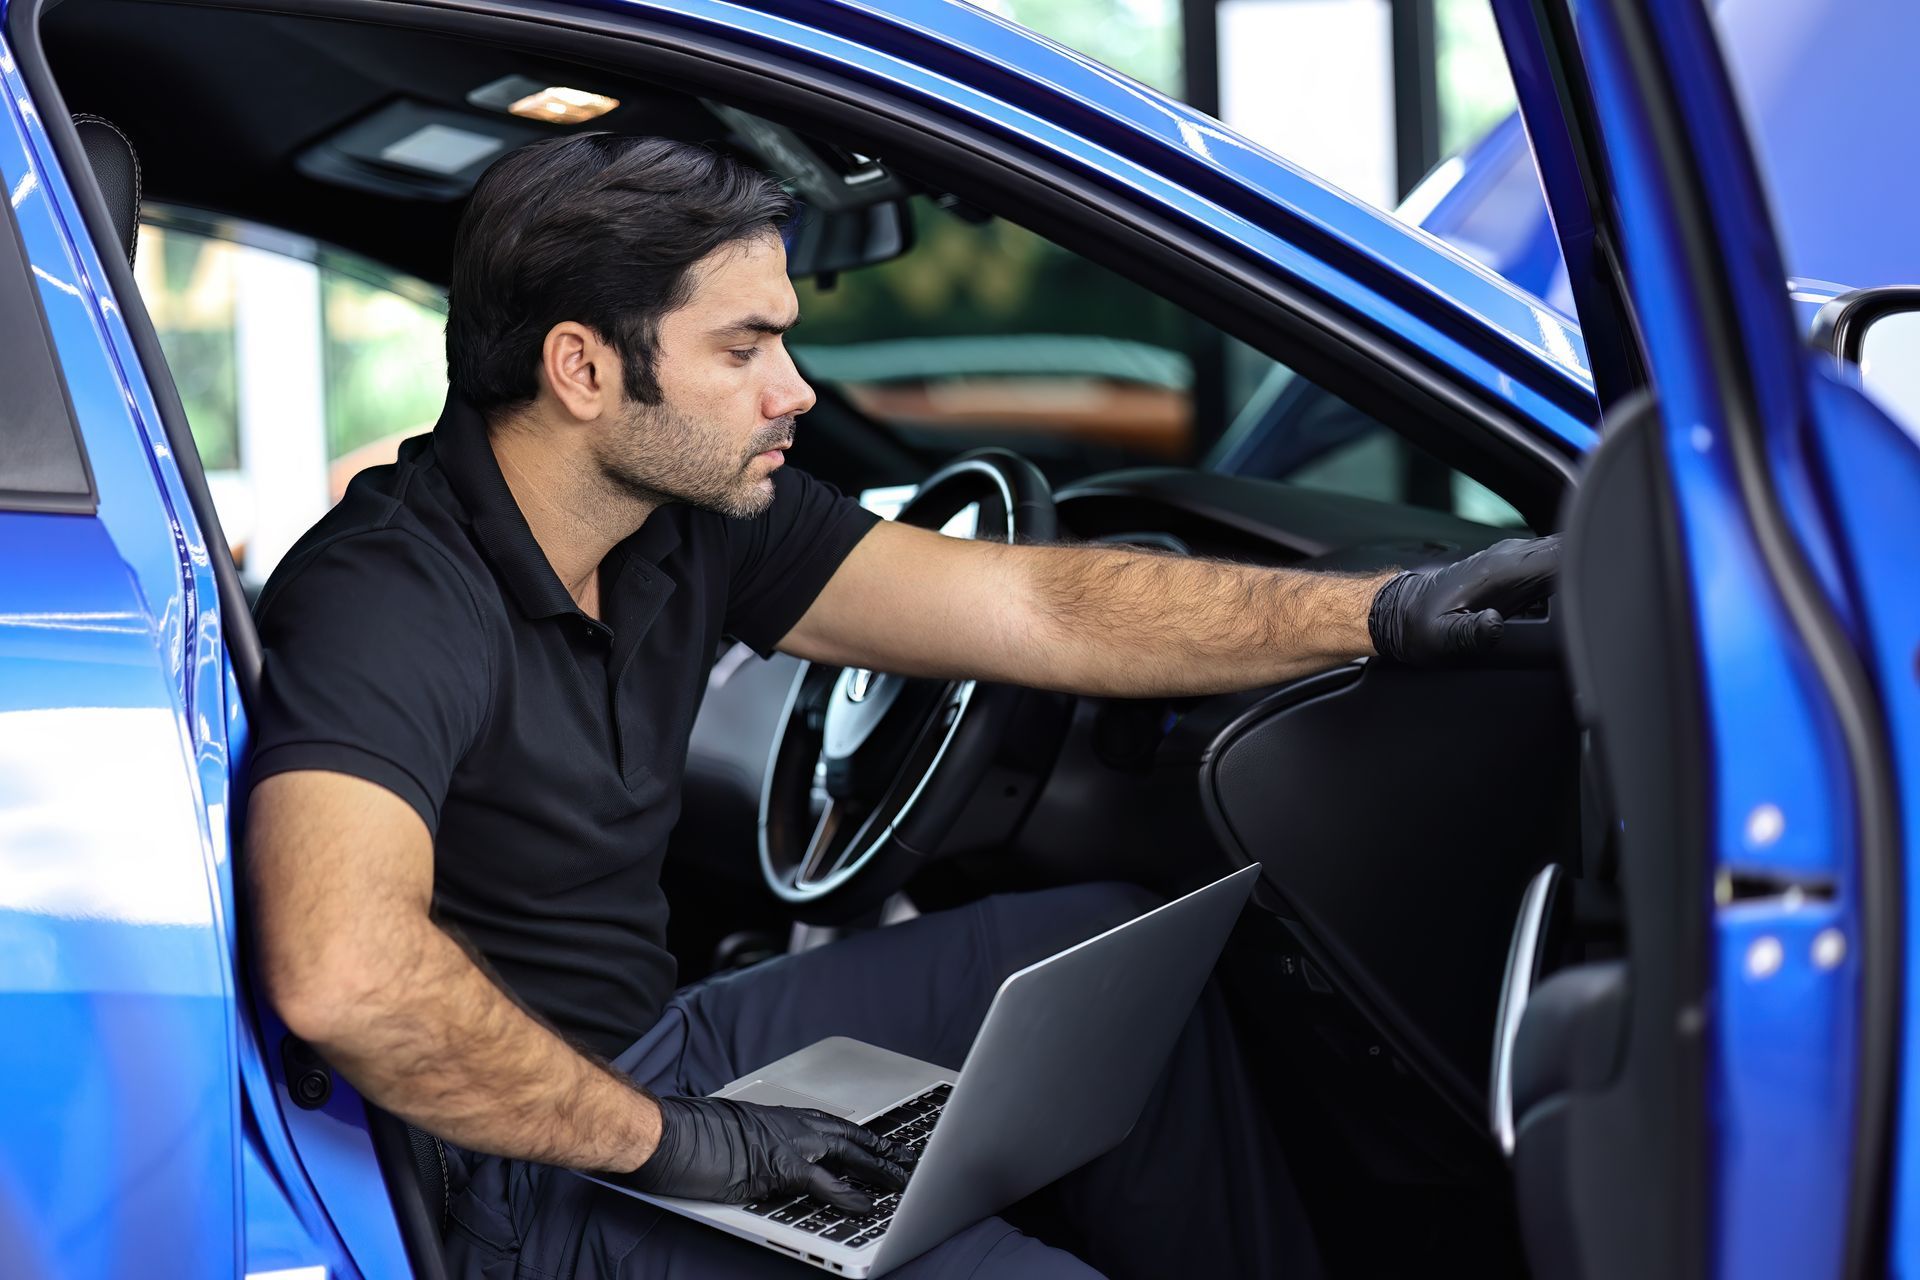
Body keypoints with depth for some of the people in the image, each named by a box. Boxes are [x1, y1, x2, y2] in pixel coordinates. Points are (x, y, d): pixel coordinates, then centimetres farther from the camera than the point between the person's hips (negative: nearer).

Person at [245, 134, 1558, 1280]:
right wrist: (662, 1140, -30)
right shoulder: (390, 599, -26)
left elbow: (1032, 610, -3)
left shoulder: (693, 517, -1)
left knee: (1111, 947, 11)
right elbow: (343, 970, -41)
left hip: (651, 1052, 9)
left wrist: (1385, 611, -10)